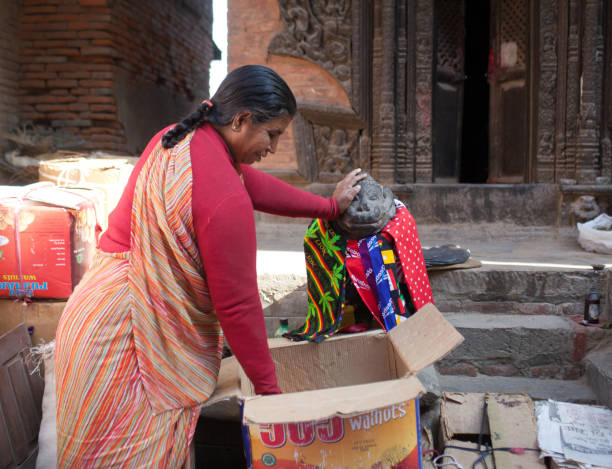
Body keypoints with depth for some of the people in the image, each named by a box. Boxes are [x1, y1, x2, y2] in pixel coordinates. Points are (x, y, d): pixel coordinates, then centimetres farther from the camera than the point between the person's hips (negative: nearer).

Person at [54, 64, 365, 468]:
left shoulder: (175, 139, 3)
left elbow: (255, 184, 14)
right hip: (126, 340, -9)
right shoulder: (225, 197, -25)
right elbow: (238, 304, -18)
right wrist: (269, 389, -5)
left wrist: (329, 206, 23)